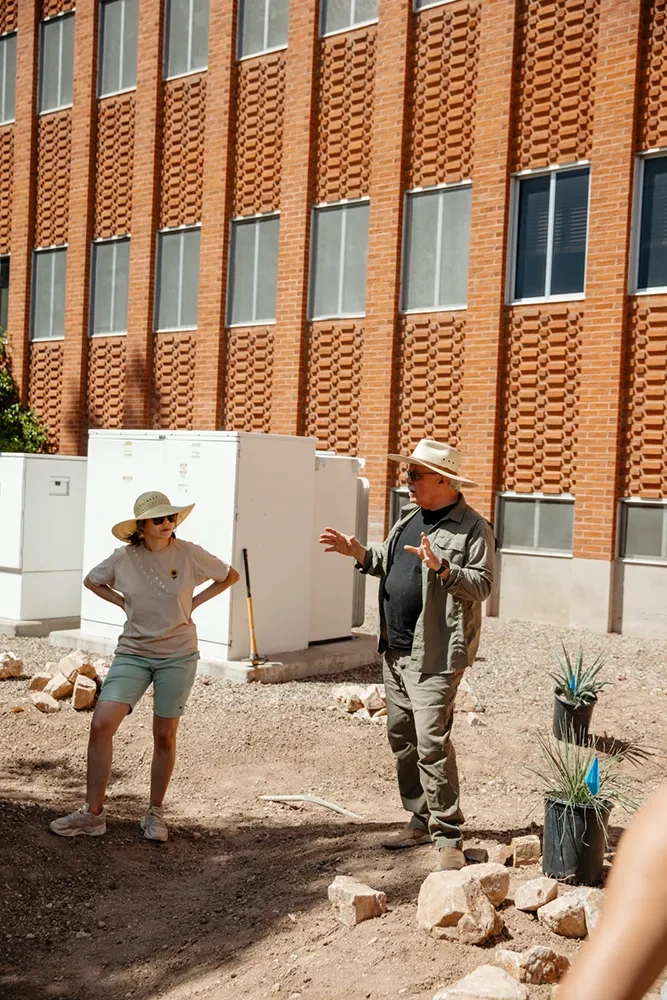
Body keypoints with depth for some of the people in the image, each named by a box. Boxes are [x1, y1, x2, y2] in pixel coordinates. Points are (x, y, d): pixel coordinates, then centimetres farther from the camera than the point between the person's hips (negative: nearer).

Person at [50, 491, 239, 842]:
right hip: (133, 653, 1)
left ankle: (155, 813, 24)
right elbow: (92, 581, 15)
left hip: (178, 656, -1)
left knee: (164, 736, 7)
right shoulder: (123, 558, -5)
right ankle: (93, 813, 1)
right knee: (101, 724, -12)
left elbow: (231, 576, 6)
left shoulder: (189, 554, -8)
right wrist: (124, 602, 1)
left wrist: (193, 602, -2)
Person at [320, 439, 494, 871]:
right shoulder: (409, 516, 15)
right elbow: (387, 562, 24)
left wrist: (441, 568, -28)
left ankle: (448, 837, 1)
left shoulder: (473, 527, -10)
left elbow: (481, 585, -16)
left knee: (432, 744, -10)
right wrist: (359, 552, 7)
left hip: (434, 655, -9)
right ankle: (421, 820, 28)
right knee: (402, 738, 14)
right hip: (395, 649, 9)